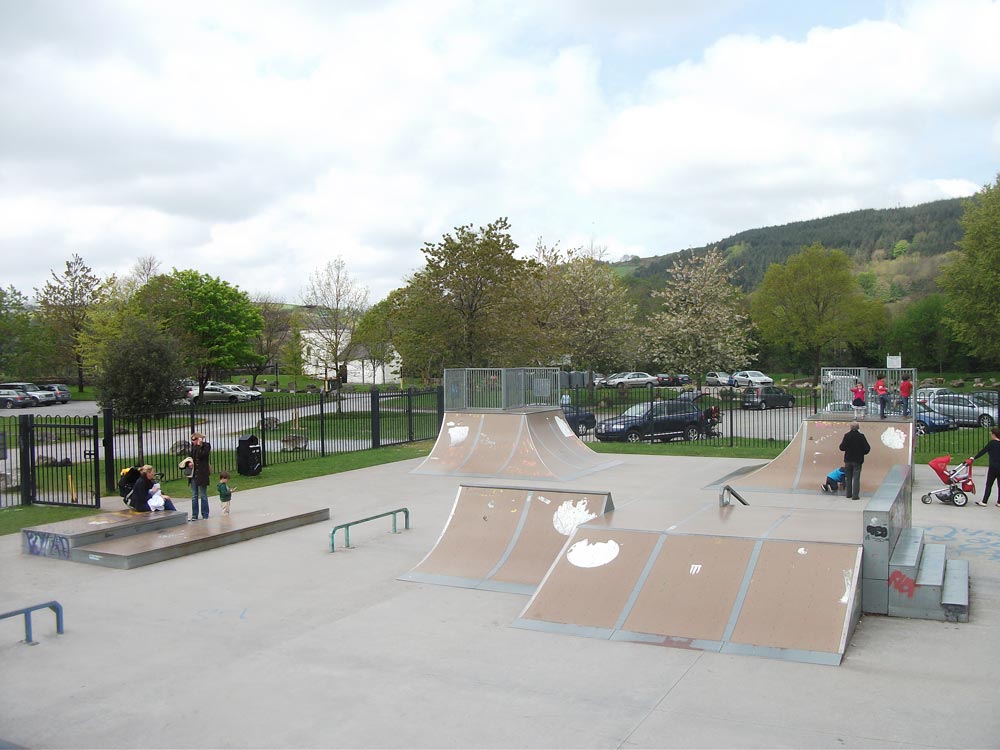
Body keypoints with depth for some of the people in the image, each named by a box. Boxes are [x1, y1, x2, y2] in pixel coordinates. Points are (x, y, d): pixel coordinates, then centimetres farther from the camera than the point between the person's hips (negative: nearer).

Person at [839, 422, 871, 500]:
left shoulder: (847, 435, -7)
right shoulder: (861, 436, -12)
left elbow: (842, 447, -6)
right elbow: (867, 448, -10)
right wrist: (863, 453, 10)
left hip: (848, 459, 2)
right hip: (857, 460, -2)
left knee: (848, 477, 14)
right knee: (856, 478, 0)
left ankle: (848, 494, 21)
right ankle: (855, 495, -4)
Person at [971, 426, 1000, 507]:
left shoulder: (992, 443, -8)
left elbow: (983, 451, -7)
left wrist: (974, 457, 2)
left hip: (993, 467, -5)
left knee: (989, 485, 0)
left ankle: (984, 502, 1)